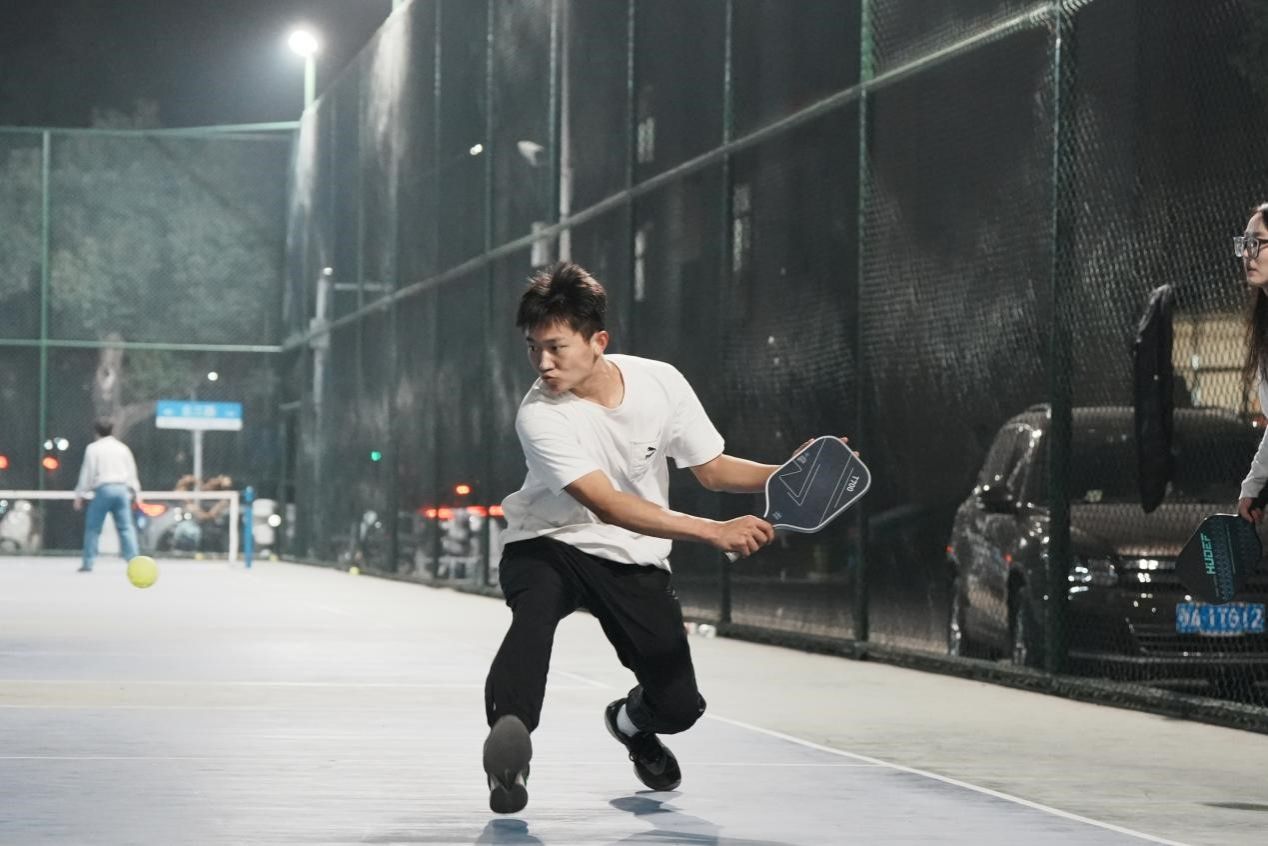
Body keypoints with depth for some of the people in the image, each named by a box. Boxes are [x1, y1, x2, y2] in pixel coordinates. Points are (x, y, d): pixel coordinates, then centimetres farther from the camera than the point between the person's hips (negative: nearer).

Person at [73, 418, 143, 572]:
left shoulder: (93, 448, 3)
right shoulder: (123, 448, 15)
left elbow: (87, 472, -1)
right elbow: (132, 472, 18)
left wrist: (80, 495, 2)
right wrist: (136, 492, 24)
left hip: (103, 489, -3)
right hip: (122, 489, 3)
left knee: (93, 527, 4)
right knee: (126, 527, 2)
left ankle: (88, 563, 2)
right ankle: (133, 560, -9)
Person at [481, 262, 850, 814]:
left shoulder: (660, 382, -12)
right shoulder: (540, 416, -24)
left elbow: (713, 468, 0)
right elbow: (607, 504, -33)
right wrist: (714, 532, -41)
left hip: (635, 560, 3)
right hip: (548, 545, -3)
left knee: (679, 705, -3)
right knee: (535, 605, -38)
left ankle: (630, 721, 34)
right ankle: (508, 755, -40)